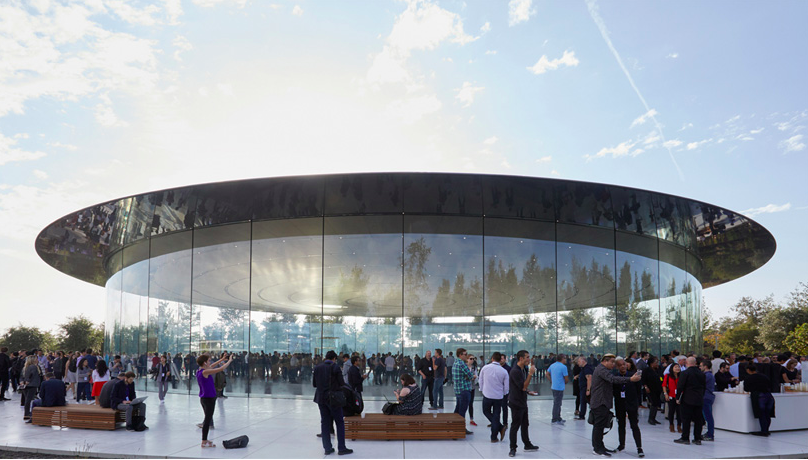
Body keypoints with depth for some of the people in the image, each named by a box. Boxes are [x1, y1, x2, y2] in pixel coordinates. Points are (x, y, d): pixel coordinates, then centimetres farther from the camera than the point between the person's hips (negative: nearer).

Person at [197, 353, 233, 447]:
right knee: (208, 419, -2)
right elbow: (221, 369, -21)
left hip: (203, 398, 10)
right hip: (209, 398, -10)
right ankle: (204, 442, 3)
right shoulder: (205, 372, -20)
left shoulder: (199, 371, 6)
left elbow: (211, 366, 20)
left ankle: (205, 440, 26)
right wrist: (229, 360, -8)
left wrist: (223, 359, 18)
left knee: (208, 418, 19)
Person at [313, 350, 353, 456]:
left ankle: (327, 448, 12)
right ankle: (341, 448, 3)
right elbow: (341, 383, -12)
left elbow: (314, 384, 7)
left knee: (325, 422, 10)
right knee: (339, 422, 4)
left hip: (321, 398, 5)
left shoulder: (317, 368, 3)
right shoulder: (335, 367, -11)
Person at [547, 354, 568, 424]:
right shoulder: (563, 367, -16)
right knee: (557, 404, -2)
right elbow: (566, 379, -13)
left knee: (557, 403, 19)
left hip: (553, 386, 8)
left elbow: (547, 374, 13)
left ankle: (558, 418, 29)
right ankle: (554, 420, 2)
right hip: (559, 387, -8)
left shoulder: (552, 365, 8)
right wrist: (565, 383, 6)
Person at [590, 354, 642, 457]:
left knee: (600, 425, 14)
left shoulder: (602, 369, 22)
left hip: (602, 403, 11)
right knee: (599, 425, -7)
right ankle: (597, 449, -3)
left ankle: (600, 447, 21)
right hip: (600, 403, -11)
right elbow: (613, 379, -30)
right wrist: (630, 379, -37)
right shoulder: (601, 370, -15)